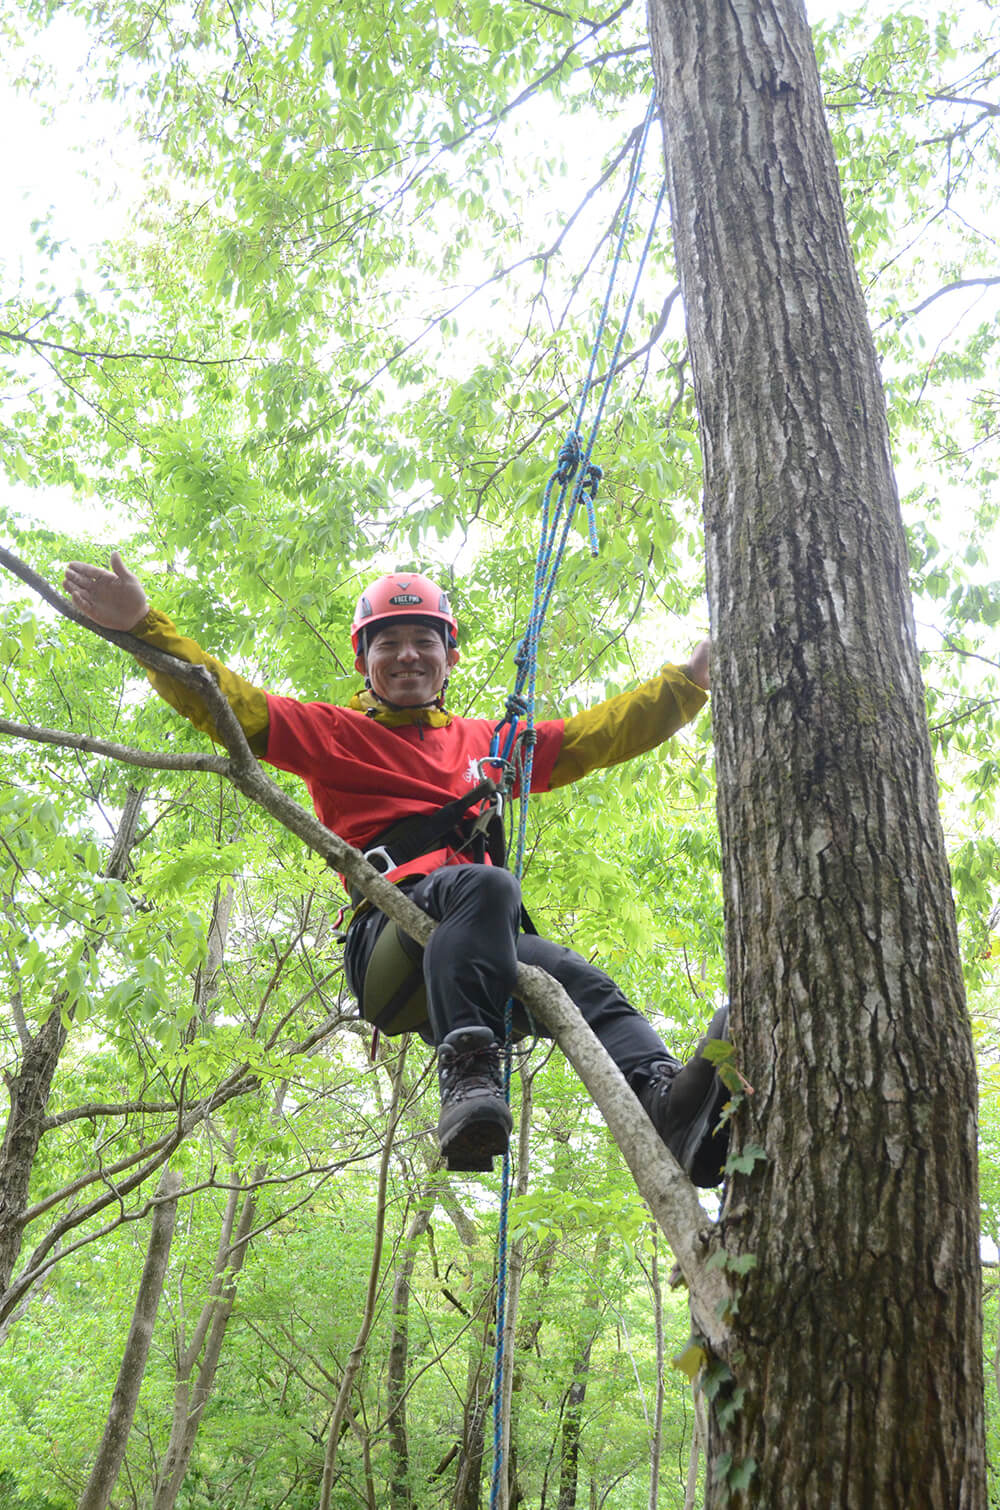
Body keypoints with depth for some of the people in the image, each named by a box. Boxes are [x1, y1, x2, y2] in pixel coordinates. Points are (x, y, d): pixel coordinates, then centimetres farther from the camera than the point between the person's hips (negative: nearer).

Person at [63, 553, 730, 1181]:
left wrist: (691, 679, 28)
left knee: (585, 983, -23)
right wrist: (142, 623, -4)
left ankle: (665, 1099, -46)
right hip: (388, 944, -4)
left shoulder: (487, 742, 32)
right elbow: (225, 701, 10)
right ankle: (466, 1079, -49)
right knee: (484, 885, -35)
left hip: (491, 951, 5)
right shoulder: (337, 733, 20)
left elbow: (601, 734, 33)